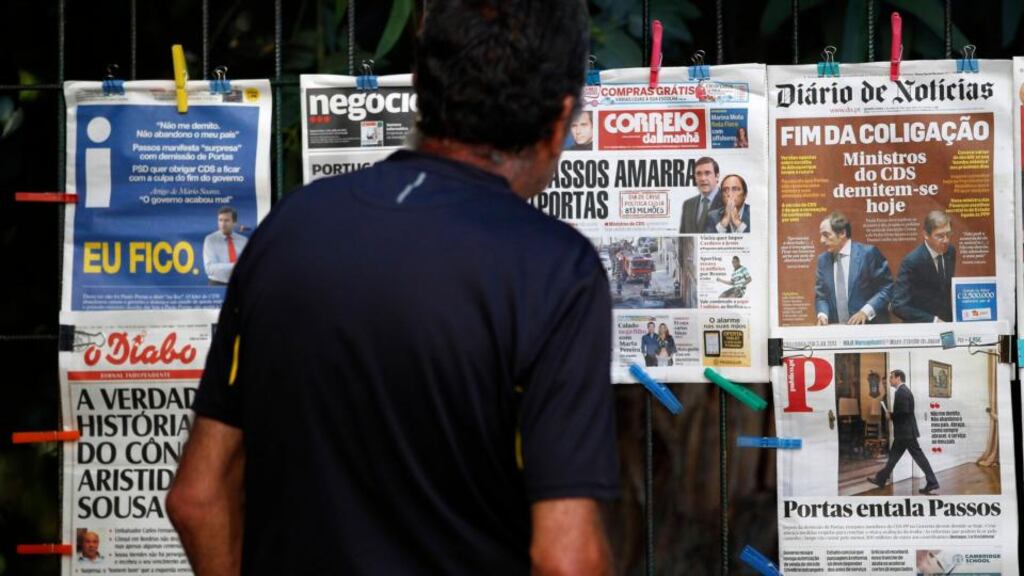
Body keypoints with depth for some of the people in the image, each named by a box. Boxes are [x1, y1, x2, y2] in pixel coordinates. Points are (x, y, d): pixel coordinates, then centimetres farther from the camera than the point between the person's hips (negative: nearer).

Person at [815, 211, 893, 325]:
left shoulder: (868, 253, -5)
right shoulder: (823, 260, 9)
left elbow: (887, 288, -5)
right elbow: (821, 295, 14)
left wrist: (866, 311, -16)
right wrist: (822, 314, -7)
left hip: (868, 326, -4)